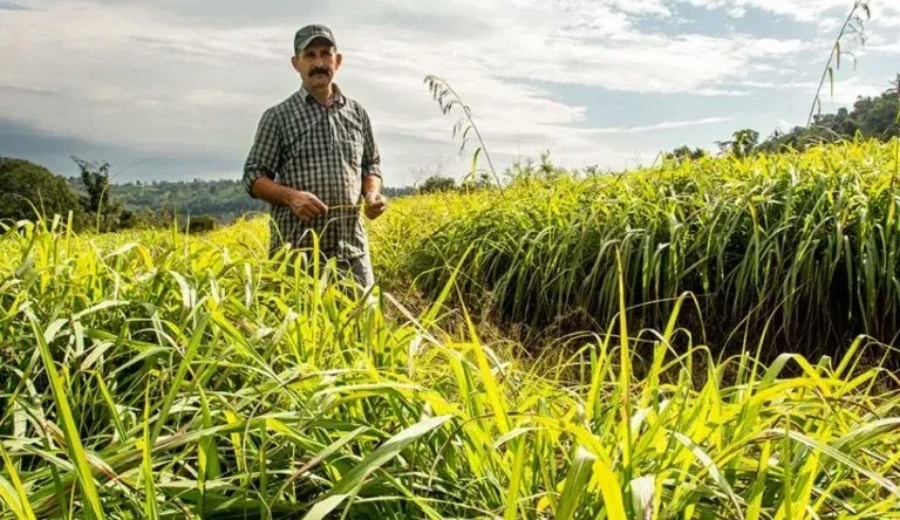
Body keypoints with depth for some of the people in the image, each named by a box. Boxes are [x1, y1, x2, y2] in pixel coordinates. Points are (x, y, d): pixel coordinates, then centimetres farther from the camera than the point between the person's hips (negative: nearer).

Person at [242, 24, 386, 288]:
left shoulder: (357, 113, 12)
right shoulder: (278, 116, 2)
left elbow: (371, 164, 20)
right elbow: (254, 177, 1)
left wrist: (372, 194, -2)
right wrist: (290, 195, -17)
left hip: (352, 248, 3)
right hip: (296, 250, -3)